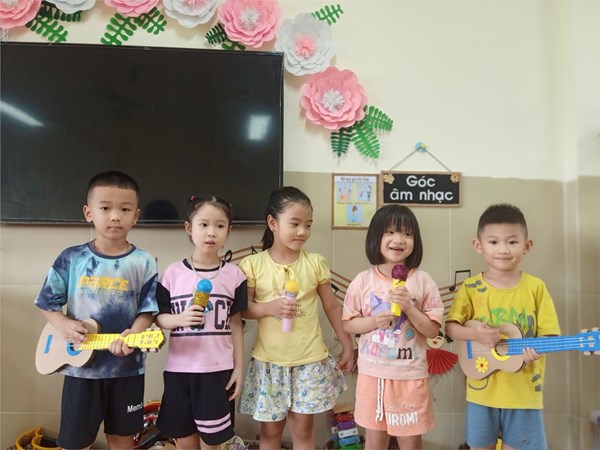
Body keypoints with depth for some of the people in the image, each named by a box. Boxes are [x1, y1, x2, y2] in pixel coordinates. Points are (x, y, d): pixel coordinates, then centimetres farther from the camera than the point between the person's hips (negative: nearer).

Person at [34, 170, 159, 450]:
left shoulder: (144, 263, -6)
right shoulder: (71, 258, -4)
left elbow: (147, 310, -5)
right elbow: (47, 303, 4)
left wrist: (132, 336, -23)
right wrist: (63, 325, -14)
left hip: (127, 368, 0)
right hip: (80, 367, 0)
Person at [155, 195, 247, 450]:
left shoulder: (233, 274, -2)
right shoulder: (173, 272, -2)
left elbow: (235, 324, 3)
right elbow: (159, 317, 3)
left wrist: (239, 368, 2)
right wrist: (180, 318, -18)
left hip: (218, 370, 0)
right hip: (179, 369, 1)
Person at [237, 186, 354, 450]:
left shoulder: (316, 263, -3)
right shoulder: (252, 264, -7)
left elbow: (332, 307, 5)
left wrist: (347, 345, 6)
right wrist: (269, 308, -22)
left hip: (310, 360, 1)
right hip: (269, 361, 0)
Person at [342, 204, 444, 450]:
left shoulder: (422, 281, -7)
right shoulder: (363, 280, -6)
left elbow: (432, 330, -6)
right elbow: (347, 324, 0)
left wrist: (409, 307, -21)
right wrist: (374, 321, -18)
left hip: (410, 374, 0)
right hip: (373, 372, 1)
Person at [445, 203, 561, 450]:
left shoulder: (536, 287, -5)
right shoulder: (470, 288, -5)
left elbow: (548, 333, -4)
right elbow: (450, 327, -6)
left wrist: (537, 348, -24)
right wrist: (474, 333, -25)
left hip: (523, 391, 0)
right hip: (482, 390, 1)